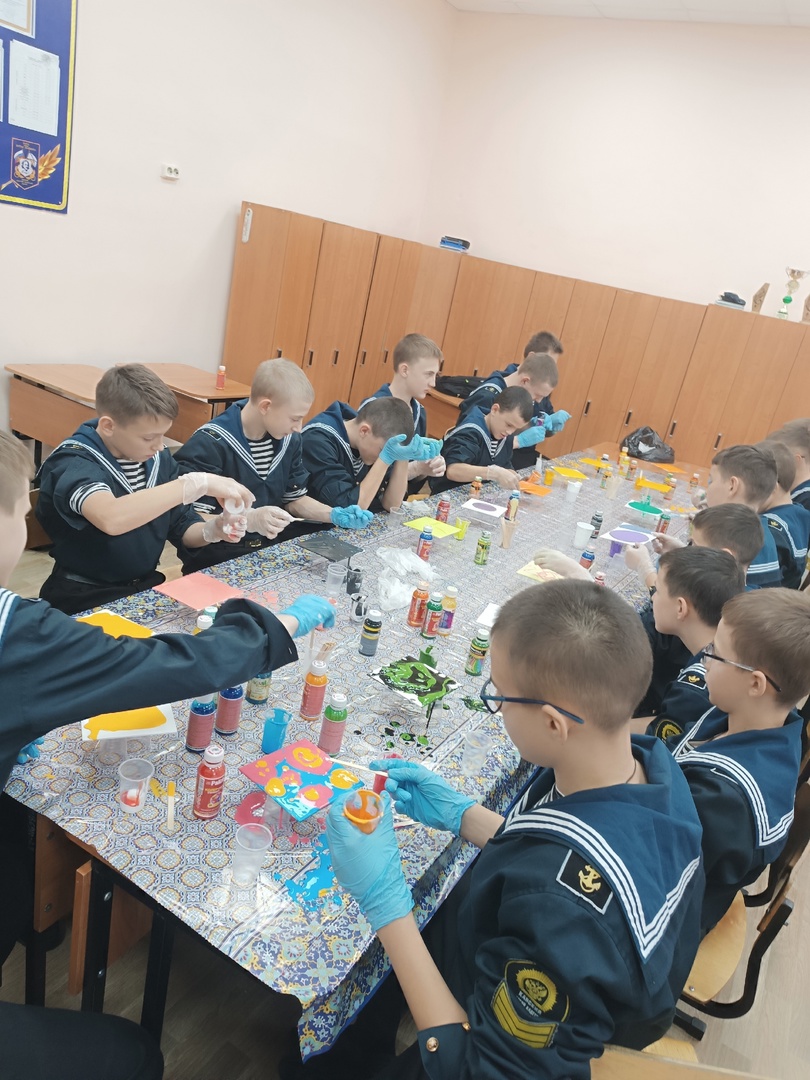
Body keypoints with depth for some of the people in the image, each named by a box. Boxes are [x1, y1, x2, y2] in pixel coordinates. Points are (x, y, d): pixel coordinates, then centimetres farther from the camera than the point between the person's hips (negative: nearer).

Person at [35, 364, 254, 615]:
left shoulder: (159, 459, 1)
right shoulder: (73, 463, -19)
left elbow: (182, 528, 9)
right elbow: (111, 519, -40)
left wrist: (212, 531, -14)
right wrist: (197, 483, -37)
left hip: (147, 588, 6)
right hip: (86, 601, -6)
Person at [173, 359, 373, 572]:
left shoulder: (289, 440, 4)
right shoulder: (210, 444, -17)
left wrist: (335, 514, -3)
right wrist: (249, 520, -35)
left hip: (269, 554, 7)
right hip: (214, 562, -6)